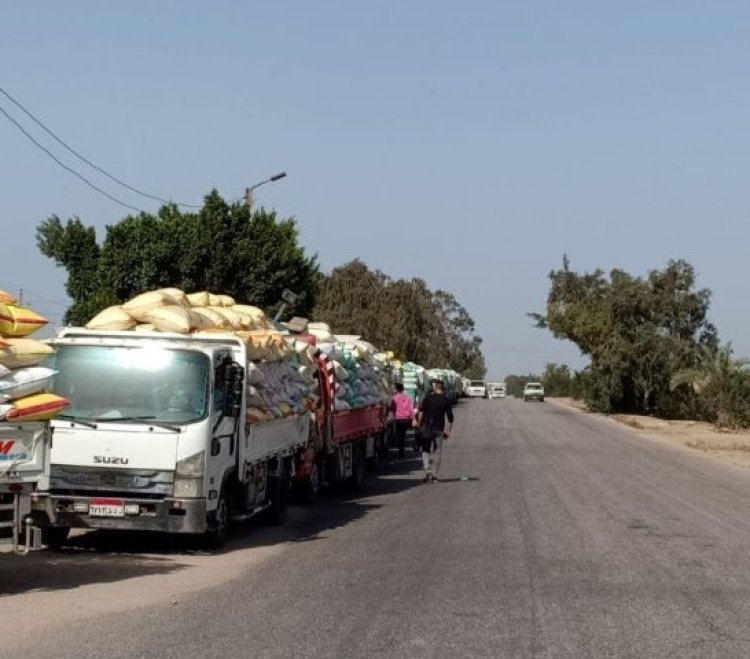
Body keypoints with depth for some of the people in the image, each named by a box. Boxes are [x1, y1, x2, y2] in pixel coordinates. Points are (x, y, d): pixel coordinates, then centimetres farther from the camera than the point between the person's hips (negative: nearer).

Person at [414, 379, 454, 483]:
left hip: (426, 428, 0)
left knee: (425, 450, 11)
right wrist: (448, 430, 7)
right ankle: (434, 475, 5)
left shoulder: (428, 397, 0)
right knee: (437, 452, 7)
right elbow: (450, 417, 1)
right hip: (439, 429, 1)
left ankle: (427, 470, -9)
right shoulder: (445, 400, 3)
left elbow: (421, 411, -12)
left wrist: (418, 422, -5)